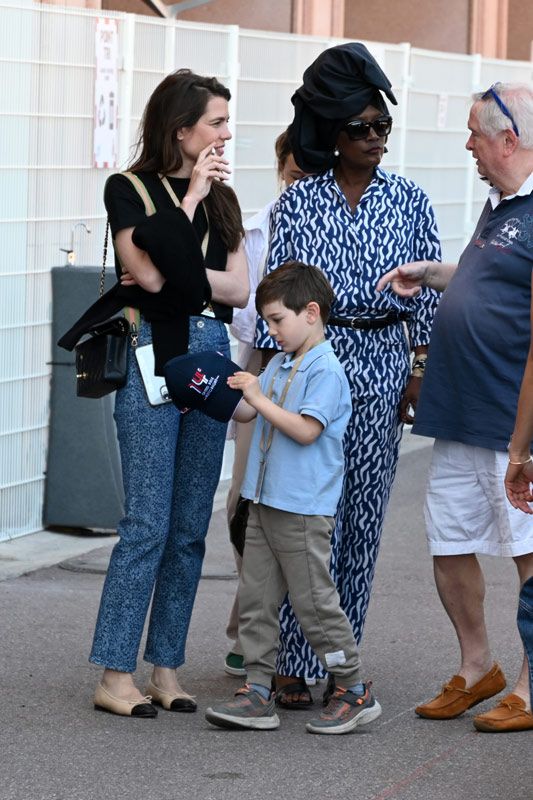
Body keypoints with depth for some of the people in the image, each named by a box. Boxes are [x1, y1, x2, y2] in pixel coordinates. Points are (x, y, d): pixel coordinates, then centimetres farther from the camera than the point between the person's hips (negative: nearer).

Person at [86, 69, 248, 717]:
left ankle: (166, 668, 12)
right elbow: (151, 272, -15)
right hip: (152, 357, -6)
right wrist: (190, 197, -11)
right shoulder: (129, 190, -2)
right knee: (148, 522, -9)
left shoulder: (222, 199, 14)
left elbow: (239, 290, 6)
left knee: (190, 527, 6)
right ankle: (115, 676, -5)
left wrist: (175, 274, -9)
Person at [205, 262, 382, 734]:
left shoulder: (326, 371, -13)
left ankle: (356, 691, 9)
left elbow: (306, 429, -21)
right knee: (256, 598, 7)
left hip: (303, 509, -9)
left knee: (315, 601, -2)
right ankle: (258, 693, 11)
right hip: (266, 501, 9)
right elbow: (246, 413, 17)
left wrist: (259, 398, -20)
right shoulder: (280, 364, 14)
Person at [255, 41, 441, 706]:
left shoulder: (409, 202, 6)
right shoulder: (297, 202, 2)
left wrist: (420, 368, 1)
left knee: (363, 510, 5)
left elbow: (426, 291, 7)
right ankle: (294, 662, -1)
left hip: (382, 362, 2)